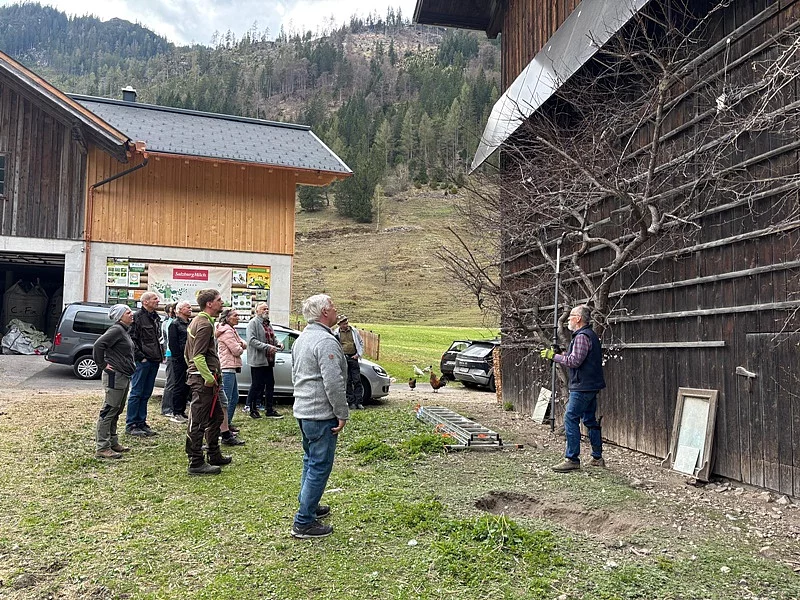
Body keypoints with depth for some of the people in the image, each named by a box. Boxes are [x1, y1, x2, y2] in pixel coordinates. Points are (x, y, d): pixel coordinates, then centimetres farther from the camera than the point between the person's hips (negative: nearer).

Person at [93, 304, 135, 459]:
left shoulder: (123, 330, 16)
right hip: (115, 376, -10)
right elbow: (98, 344, -25)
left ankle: (113, 442, 27)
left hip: (124, 376, 10)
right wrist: (102, 365, -19)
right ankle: (102, 448, -2)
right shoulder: (116, 330, -14)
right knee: (109, 411, -6)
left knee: (116, 411, 17)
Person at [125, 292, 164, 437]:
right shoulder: (137, 316, -9)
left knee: (146, 394, 12)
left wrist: (161, 354, 14)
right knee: (136, 393, -2)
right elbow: (132, 338, -14)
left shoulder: (156, 317, 17)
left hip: (154, 360, 8)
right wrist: (140, 357, -15)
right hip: (142, 361, -8)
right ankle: (130, 425, 5)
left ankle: (141, 423, 19)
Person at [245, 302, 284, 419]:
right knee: (257, 386, -1)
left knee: (270, 385, 10)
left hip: (268, 361, 8)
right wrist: (266, 347, -25)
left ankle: (270, 410, 18)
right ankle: (253, 409, 10)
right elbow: (251, 340, -19)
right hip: (258, 360, -8)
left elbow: (273, 338, 30)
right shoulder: (253, 323, -8)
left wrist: (278, 344, 7)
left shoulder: (268, 324, 19)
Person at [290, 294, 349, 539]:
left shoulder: (301, 339, 13)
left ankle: (308, 505, 35)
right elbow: (333, 383, -25)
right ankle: (303, 522, 1)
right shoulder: (326, 341, -20)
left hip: (303, 410, 10)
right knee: (320, 466, -3)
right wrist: (342, 413, -17)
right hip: (322, 414, -10)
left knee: (310, 460, 22)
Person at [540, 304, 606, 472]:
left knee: (571, 419, -8)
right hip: (591, 385, 11)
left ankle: (572, 459, -7)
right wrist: (557, 355, 14)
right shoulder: (590, 334, 18)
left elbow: (575, 361, -22)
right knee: (590, 420, 15)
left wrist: (554, 356, -13)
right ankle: (597, 458, 21)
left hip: (582, 386, -11)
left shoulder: (582, 336, -15)